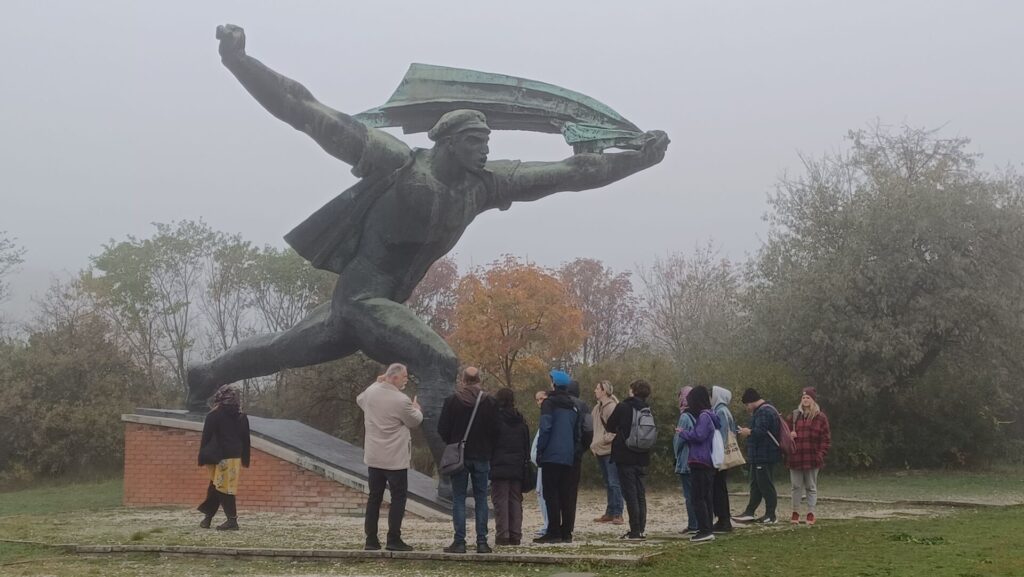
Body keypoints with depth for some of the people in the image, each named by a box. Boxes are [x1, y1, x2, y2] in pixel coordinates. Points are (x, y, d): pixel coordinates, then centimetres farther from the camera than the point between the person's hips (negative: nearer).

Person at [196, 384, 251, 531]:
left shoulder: (214, 415, -7)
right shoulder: (242, 417, 9)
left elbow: (206, 437, -7)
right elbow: (246, 439, 12)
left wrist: (202, 458, -2)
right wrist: (245, 460, 18)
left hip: (220, 458, -6)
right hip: (236, 458, 6)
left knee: (222, 488, -2)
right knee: (215, 486, 14)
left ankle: (232, 520, -6)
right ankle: (207, 517, 18)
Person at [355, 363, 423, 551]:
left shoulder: (370, 393, 0)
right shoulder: (402, 401, -19)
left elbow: (359, 400, 24)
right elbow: (415, 421, -4)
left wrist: (377, 383, 25)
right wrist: (416, 409, 18)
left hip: (373, 457, 6)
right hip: (395, 458, -6)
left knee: (374, 497, 12)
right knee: (398, 497, 3)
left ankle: (371, 540, 13)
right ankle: (393, 539, 0)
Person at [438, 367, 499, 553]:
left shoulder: (452, 401, -6)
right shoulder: (489, 402, -3)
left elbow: (442, 430, -4)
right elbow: (495, 430, -1)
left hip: (459, 456, -1)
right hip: (482, 457, 1)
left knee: (459, 499, 3)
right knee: (481, 498, 7)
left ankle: (459, 541, -1)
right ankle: (482, 541, 4)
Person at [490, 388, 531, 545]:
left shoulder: (495, 418, -7)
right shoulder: (521, 420, 12)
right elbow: (527, 445, 15)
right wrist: (525, 463, 18)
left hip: (499, 467, -5)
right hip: (518, 467, 5)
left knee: (501, 501, -4)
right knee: (516, 500, 9)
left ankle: (502, 535, -8)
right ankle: (515, 535, 7)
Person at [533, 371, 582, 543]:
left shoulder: (549, 403, -6)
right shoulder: (573, 407, 16)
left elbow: (545, 428, -15)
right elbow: (579, 433, 18)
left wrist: (539, 451, -9)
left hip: (551, 456, -6)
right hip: (568, 458, 6)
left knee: (551, 495, -4)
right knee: (566, 495, 9)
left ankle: (554, 532, -7)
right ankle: (566, 532, 9)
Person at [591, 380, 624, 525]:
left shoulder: (612, 407, -13)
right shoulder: (597, 408, 14)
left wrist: (604, 440, -16)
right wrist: (594, 444, 12)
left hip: (611, 450, -9)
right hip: (601, 451, 9)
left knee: (614, 483, -8)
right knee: (607, 483, 12)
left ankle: (617, 514, -6)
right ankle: (609, 513, 17)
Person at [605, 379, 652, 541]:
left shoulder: (623, 407, -9)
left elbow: (610, 426, 2)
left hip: (625, 456, -5)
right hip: (642, 457, 5)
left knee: (630, 493, -3)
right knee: (640, 493, 12)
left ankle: (635, 531, -5)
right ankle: (641, 529, 14)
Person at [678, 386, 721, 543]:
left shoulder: (704, 416, -13)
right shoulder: (708, 415, 17)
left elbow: (699, 435, -21)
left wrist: (683, 433, -7)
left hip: (700, 463, -10)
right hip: (708, 463, 10)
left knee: (698, 498, -9)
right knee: (705, 497, 12)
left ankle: (705, 530, -11)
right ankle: (706, 530, 16)